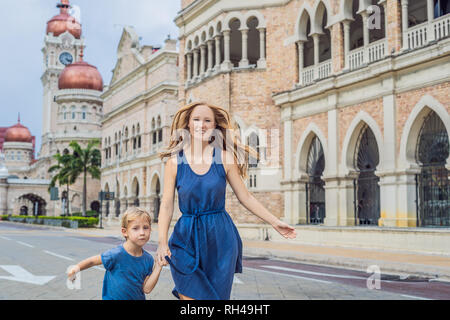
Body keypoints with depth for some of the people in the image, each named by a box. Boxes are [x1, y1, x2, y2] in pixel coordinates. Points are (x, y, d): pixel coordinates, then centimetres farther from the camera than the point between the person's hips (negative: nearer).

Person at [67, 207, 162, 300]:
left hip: (138, 298, 3)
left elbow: (146, 289, -10)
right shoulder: (116, 254, -21)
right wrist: (77, 267, -24)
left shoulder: (148, 259, -9)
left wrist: (158, 267, -16)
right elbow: (92, 261, -8)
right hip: (113, 297, -3)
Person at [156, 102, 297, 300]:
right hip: (187, 239, -1)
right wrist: (162, 243, -13)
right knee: (191, 296, -7)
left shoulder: (224, 158, 0)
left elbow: (245, 197, 6)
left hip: (220, 239, 1)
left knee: (217, 295, 4)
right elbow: (166, 205, -3)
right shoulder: (175, 161, -1)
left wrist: (275, 223, 5)